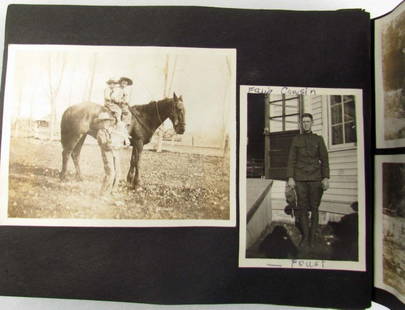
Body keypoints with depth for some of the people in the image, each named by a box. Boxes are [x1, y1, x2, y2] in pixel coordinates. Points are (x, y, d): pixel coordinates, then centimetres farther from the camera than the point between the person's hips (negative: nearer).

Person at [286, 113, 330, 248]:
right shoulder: (296, 139, 10)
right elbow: (291, 160, 6)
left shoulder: (318, 139, 9)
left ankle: (312, 237, 10)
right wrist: (290, 178, -3)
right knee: (302, 208, 1)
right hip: (300, 178, 1)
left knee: (314, 208, 0)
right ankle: (305, 237, 10)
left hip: (315, 178, 0)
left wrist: (326, 178, -5)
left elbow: (324, 159, 5)